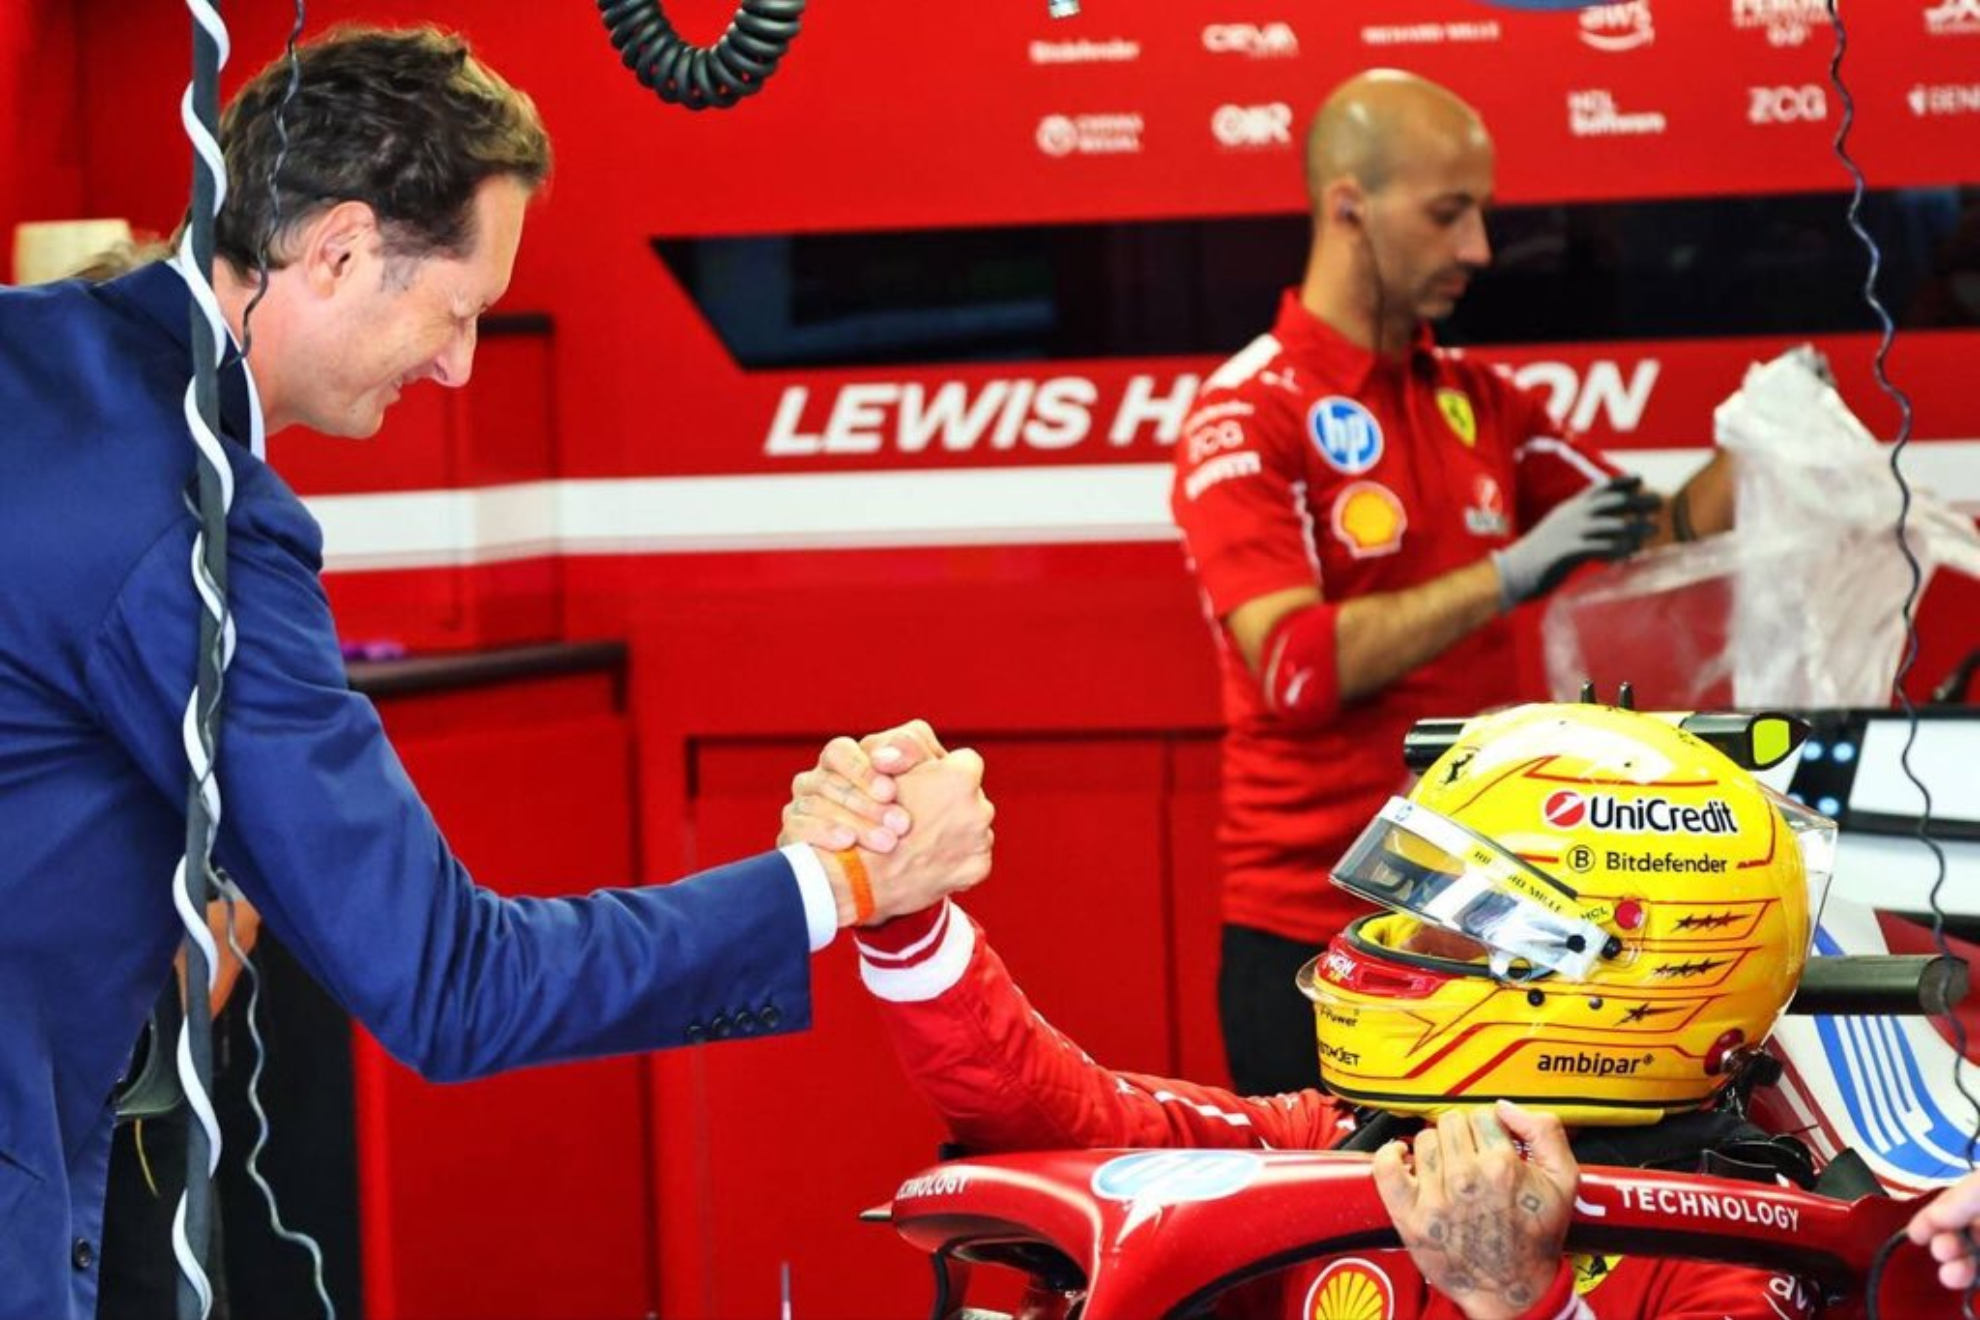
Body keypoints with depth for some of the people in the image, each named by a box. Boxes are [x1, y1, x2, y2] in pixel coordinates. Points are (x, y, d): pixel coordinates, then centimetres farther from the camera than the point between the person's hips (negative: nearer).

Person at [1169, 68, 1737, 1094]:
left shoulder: (1481, 401, 12)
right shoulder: (1245, 418, -9)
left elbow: (1649, 541, 15)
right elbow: (1296, 666, -21)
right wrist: (1509, 574, -23)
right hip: (1312, 933, -6)